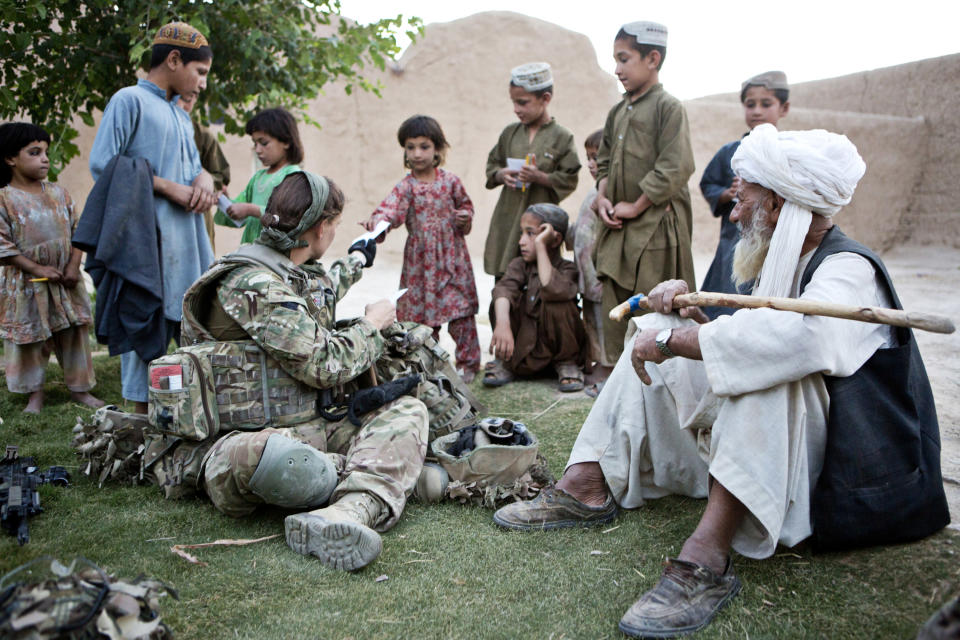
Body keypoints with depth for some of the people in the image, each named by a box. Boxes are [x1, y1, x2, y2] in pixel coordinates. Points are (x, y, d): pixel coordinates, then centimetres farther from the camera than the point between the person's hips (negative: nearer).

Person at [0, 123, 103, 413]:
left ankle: (79, 388, 22)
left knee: (74, 334, 9)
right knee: (30, 338, 6)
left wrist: (73, 267, -8)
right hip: (26, 285, -4)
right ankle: (35, 395, 19)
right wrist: (38, 269, -16)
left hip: (66, 282, 4)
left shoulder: (59, 193, 5)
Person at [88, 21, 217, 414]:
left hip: (190, 242, 8)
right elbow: (102, 165, -12)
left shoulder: (181, 115, 22)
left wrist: (204, 180, 0)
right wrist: (169, 188, -15)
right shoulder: (130, 100, -4)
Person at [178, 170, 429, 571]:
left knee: (408, 410, -12)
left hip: (309, 425, 9)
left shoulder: (297, 273, 15)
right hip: (250, 431, -9)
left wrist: (356, 261, 59)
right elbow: (324, 365, -21)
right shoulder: (253, 284, -17)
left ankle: (342, 515, -38)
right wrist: (370, 325, -3)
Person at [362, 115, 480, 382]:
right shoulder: (405, 187, -5)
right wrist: (377, 221, -44)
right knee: (422, 312, 6)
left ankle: (468, 363, 16)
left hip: (452, 256, 0)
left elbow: (465, 204, 17)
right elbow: (391, 209, -23)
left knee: (461, 312, 2)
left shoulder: (450, 181, 1)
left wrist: (465, 217, -5)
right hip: (420, 260, 0)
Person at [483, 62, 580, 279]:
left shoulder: (561, 137, -3)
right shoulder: (510, 133, 9)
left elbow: (569, 180, -4)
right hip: (507, 218, 4)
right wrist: (501, 175, -6)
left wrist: (540, 177, -19)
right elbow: (492, 164, 16)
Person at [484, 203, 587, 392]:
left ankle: (567, 364, -7)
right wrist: (502, 324, -45)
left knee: (557, 305, -31)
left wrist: (540, 245, -32)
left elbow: (553, 290, -38)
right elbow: (504, 288, -25)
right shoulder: (519, 265, -2)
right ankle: (505, 363, -1)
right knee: (503, 302, -21)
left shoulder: (567, 269, -12)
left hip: (557, 346, -3)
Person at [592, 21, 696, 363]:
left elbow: (675, 169, -15)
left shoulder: (668, 107, -7)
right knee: (614, 309, 10)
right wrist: (603, 198, 3)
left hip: (656, 225, -7)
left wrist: (635, 207, -13)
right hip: (617, 229, 7)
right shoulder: (617, 112, 15)